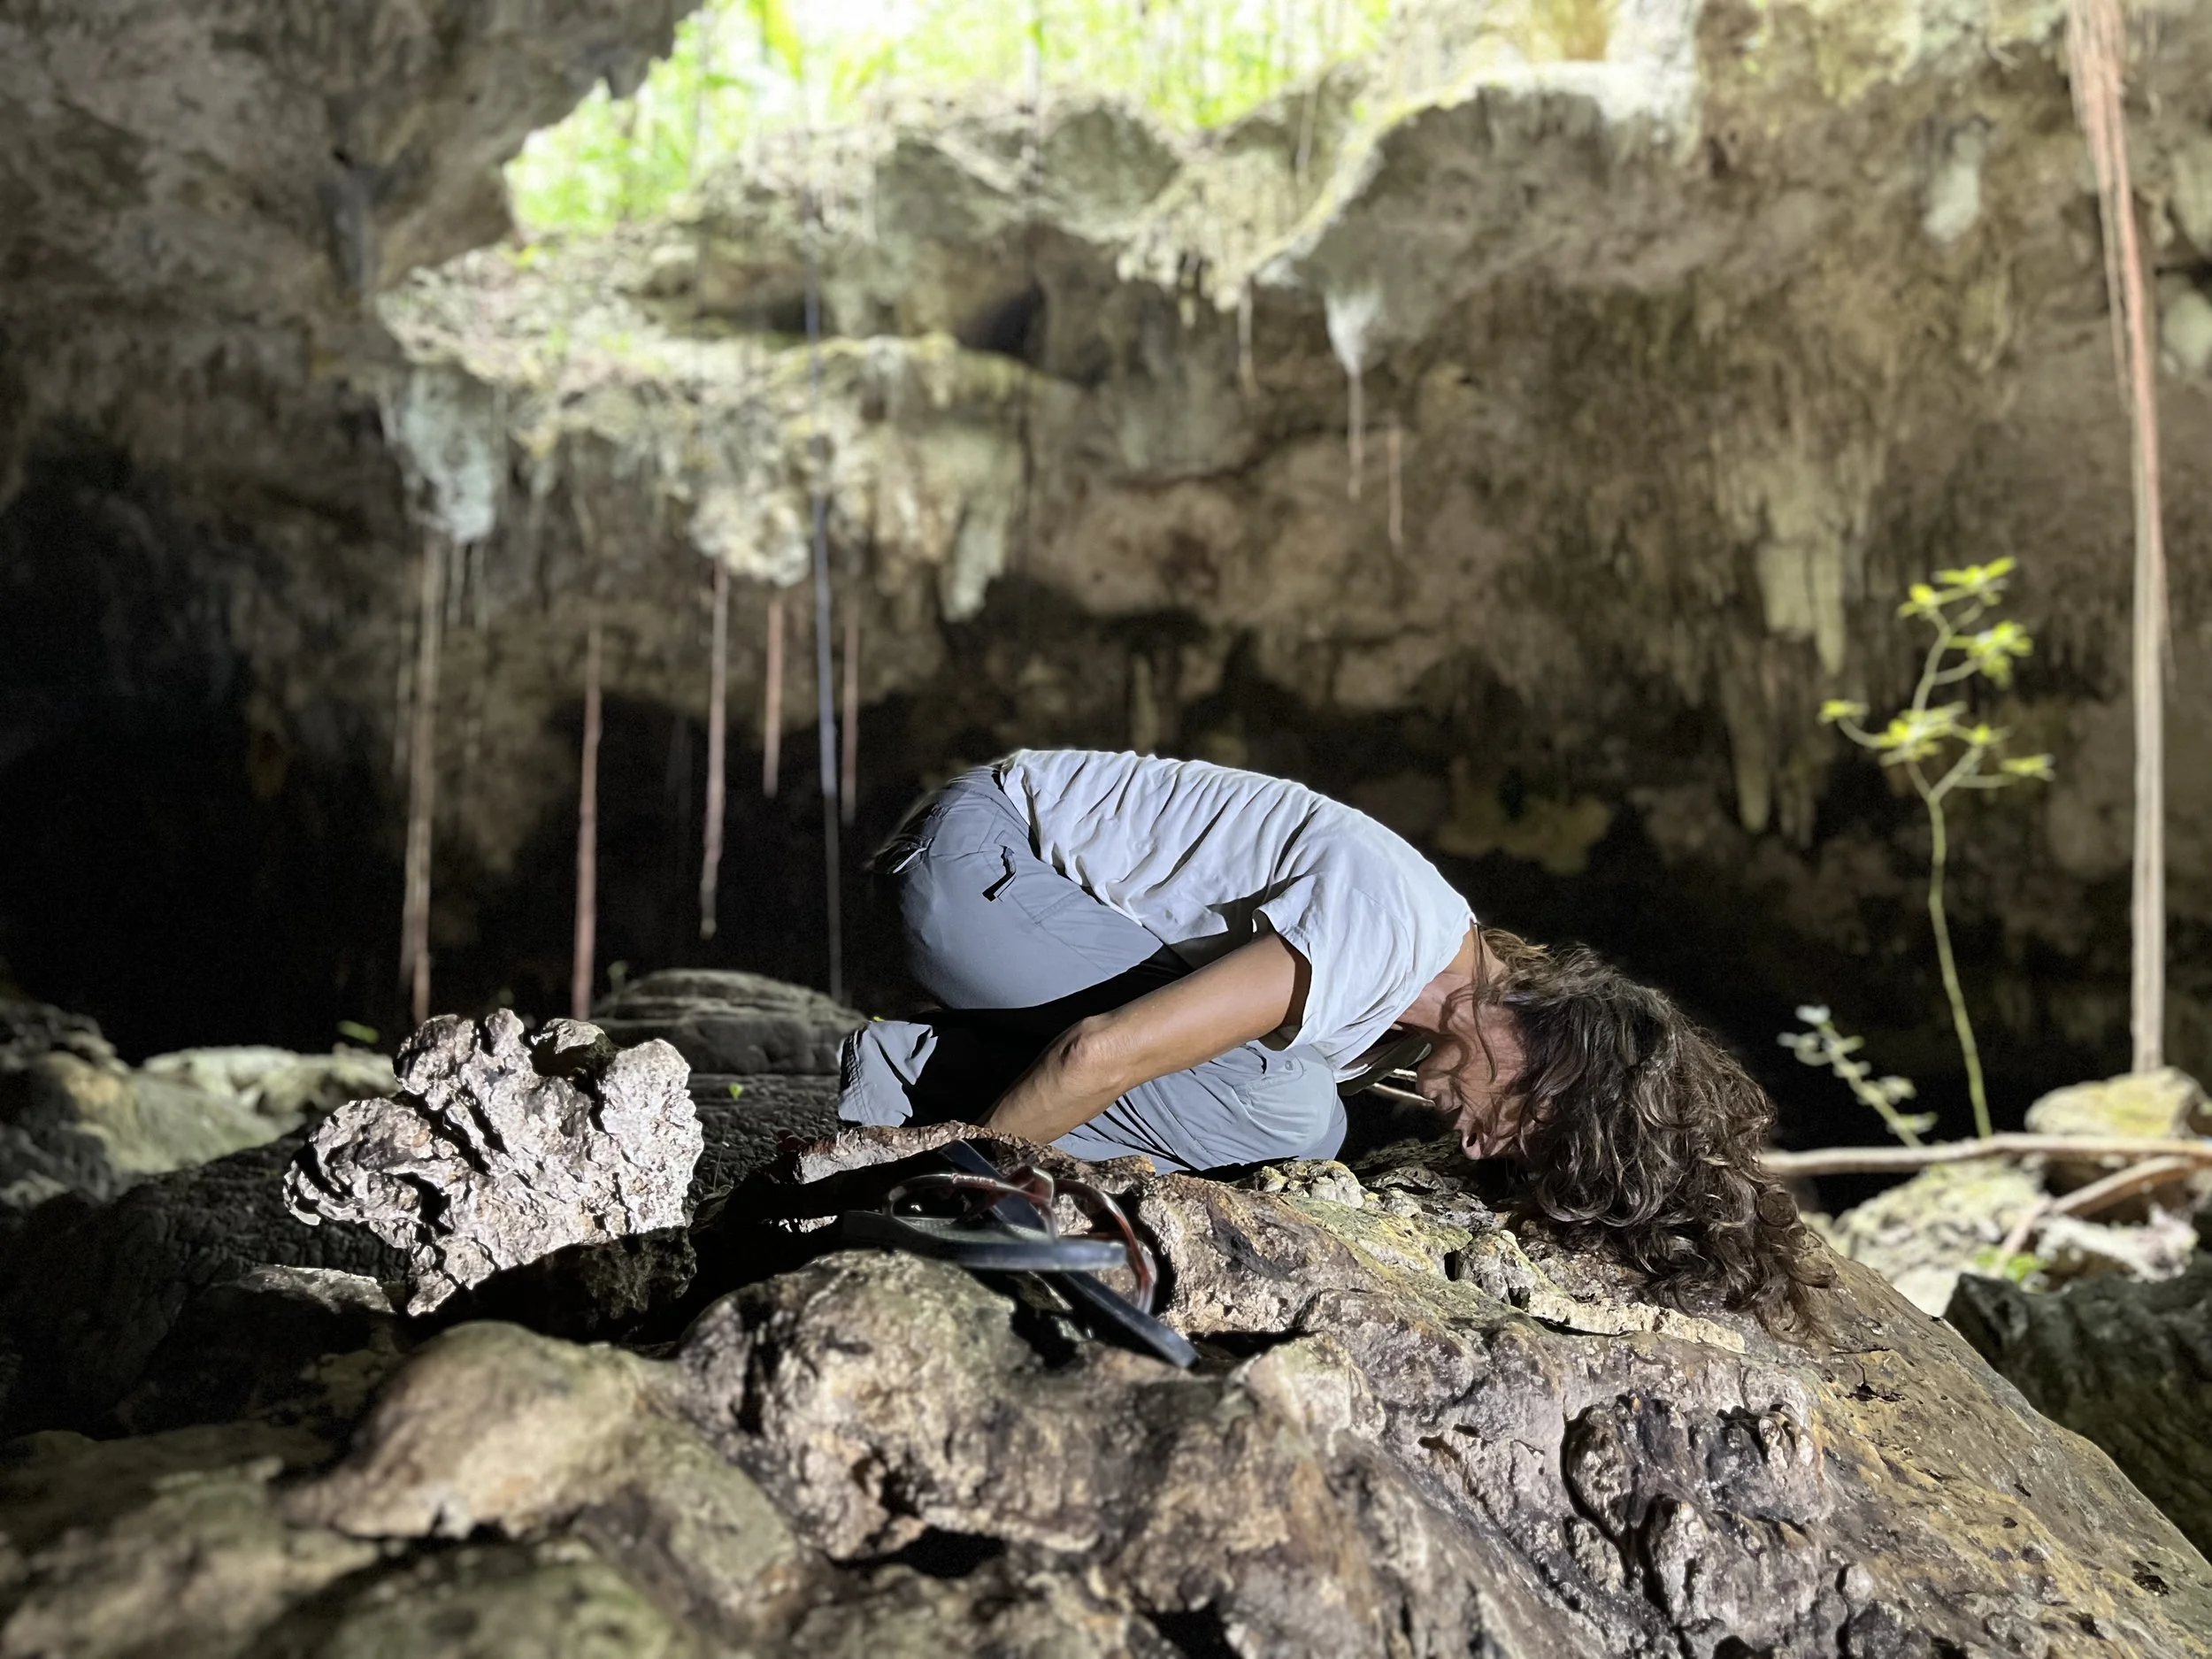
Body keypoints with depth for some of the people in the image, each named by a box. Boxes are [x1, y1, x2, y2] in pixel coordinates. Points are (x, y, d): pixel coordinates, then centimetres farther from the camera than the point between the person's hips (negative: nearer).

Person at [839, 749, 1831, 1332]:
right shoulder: (1394, 933, -27)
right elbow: (1105, 1052, -28)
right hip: (974, 853, -9)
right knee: (1289, 1110, -19)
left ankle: (923, 1073, 2)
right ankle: (919, 1083, -10)